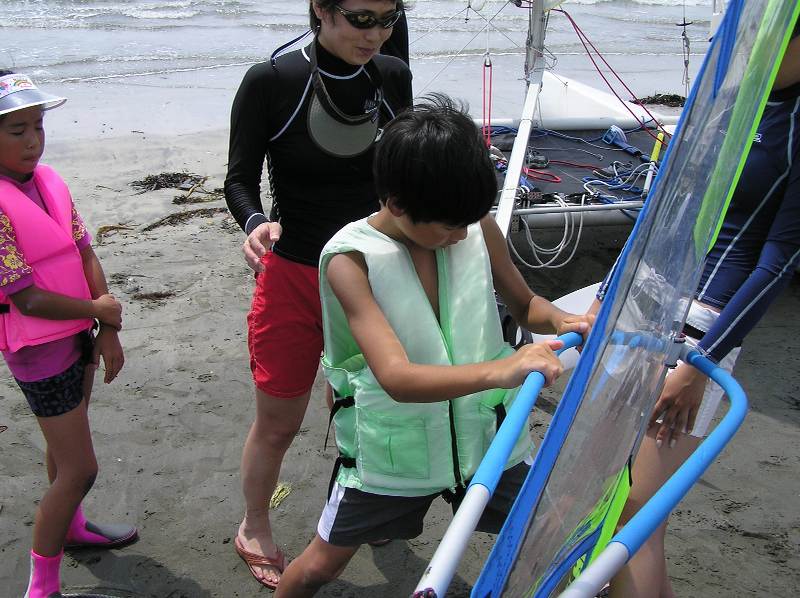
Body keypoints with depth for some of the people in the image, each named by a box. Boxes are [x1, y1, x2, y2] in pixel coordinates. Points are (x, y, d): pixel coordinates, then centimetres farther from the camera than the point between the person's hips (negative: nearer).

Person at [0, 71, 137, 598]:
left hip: (77, 333, 8)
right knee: (80, 468, -1)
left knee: (67, 445, 26)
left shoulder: (48, 181, 1)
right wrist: (103, 311, -11)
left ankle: (70, 527, 50)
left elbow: (85, 255, 1)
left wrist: (107, 333, -6)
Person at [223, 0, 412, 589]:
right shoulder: (271, 82, -15)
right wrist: (256, 223, -29)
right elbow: (241, 179, -9)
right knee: (278, 423, 11)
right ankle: (255, 530, 38)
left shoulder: (393, 78, -2)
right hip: (293, 278, -3)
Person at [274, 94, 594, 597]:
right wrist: (499, 370, -49)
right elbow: (397, 378, -35)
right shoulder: (351, 259, -22)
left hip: (484, 434, 3)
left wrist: (560, 320, -17)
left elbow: (524, 304, 7)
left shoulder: (478, 226, -11)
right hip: (393, 449, -3)